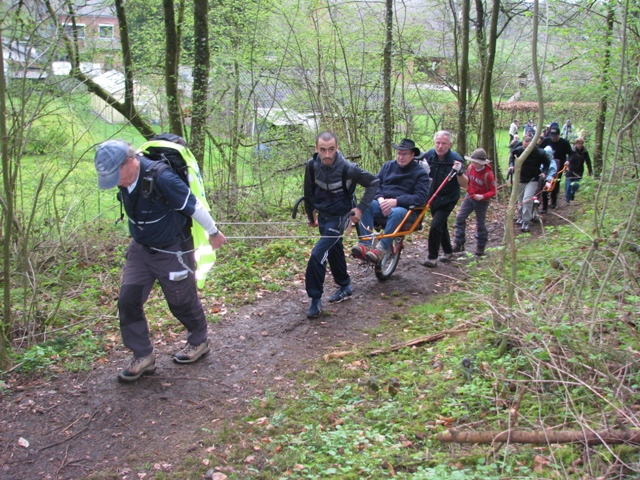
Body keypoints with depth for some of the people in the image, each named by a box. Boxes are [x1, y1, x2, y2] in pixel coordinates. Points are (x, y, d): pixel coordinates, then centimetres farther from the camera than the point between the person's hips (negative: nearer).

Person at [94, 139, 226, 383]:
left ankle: (199, 342, 39)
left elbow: (194, 206, -19)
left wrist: (213, 233, -6)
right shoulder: (125, 178, -8)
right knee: (128, 300, -1)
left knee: (182, 301, 12)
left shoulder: (162, 179, -32)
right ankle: (143, 356, 14)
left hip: (172, 251, -6)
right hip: (140, 249, 6)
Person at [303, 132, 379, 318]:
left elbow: (373, 182, -13)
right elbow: (309, 192, 4)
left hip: (338, 217, -6)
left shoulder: (347, 168, -25)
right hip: (322, 215, 6)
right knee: (334, 251, 21)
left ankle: (316, 299, -2)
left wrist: (361, 208, -17)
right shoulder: (312, 165, -13)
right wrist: (311, 216, 14)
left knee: (318, 254, -16)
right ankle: (345, 287, 42)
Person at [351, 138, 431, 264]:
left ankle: (381, 250, -37)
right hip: (383, 204, 4)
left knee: (396, 213, -40)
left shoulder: (421, 172, -1)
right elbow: (376, 184, 9)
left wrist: (396, 201, -24)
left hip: (405, 209, -4)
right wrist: (380, 199, -14)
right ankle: (365, 245, -34)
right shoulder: (388, 166, 13)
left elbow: (420, 197, -13)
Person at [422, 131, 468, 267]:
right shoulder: (429, 155, -7)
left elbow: (465, 185, -22)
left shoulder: (455, 159, -19)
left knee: (435, 225, -15)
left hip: (448, 199, -5)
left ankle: (432, 258, -5)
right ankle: (448, 252, 36)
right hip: (433, 197, 5)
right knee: (441, 225, 18)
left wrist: (459, 172, -40)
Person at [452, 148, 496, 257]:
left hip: (481, 201, -5)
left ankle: (480, 247, 25)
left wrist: (482, 196, -34)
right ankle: (459, 244, 8)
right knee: (460, 218, -1)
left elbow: (493, 192, -18)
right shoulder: (470, 168, -9)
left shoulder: (488, 174, -23)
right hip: (469, 197, 5)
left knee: (480, 224, 8)